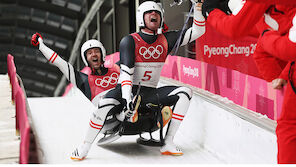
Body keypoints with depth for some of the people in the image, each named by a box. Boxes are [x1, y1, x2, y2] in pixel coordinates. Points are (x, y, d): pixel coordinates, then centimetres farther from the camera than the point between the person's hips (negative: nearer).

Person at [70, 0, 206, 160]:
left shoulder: (165, 40, 5)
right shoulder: (130, 41, -8)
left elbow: (197, 31, 7)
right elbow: (126, 72, -20)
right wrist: (126, 99, -33)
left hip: (150, 93, 5)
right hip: (128, 91, -4)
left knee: (185, 93, -14)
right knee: (106, 103, -35)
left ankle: (168, 143, -15)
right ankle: (85, 147, -15)